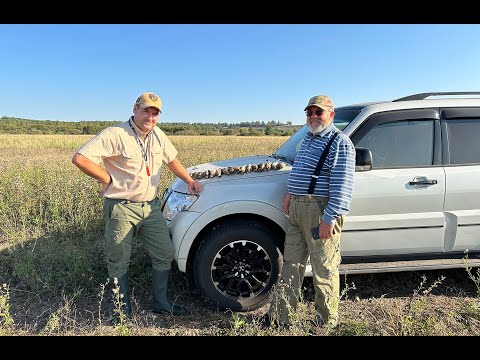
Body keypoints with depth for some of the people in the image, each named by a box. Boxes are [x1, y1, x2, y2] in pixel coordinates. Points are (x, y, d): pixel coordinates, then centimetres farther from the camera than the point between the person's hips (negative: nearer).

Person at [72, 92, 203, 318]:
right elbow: (80, 158, -21)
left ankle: (161, 303, 28)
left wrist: (189, 180, 16)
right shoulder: (115, 135, -15)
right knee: (119, 262, 7)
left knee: (164, 254, 10)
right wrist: (107, 179, -14)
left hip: (151, 207, 6)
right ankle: (124, 311, 27)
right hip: (121, 208, -6)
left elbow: (171, 160, 22)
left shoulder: (158, 135, 7)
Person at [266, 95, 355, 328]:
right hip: (297, 208, 9)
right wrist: (290, 193, 16)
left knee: (323, 269, 3)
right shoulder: (308, 138, 18)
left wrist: (329, 218, -22)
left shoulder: (339, 142, -10)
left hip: (320, 211, -9)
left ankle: (327, 322, 21)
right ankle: (280, 316, 24)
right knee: (291, 263, 13)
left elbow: (342, 185, -17)